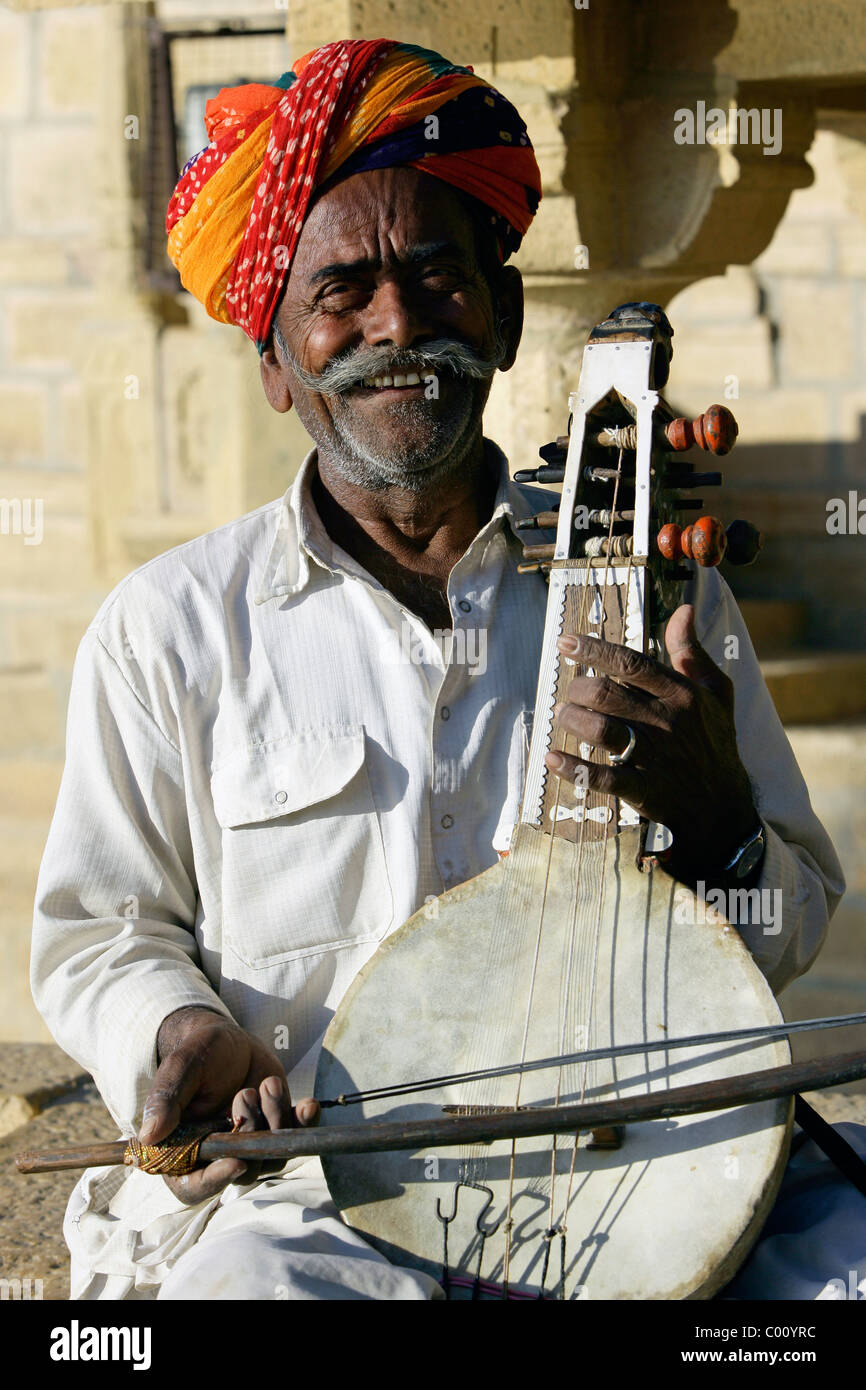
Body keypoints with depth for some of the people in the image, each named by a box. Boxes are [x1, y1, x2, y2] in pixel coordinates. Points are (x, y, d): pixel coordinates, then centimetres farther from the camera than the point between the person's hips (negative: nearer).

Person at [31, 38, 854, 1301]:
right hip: (306, 1190, -2)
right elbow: (100, 935, 12)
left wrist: (709, 805, -8)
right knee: (241, 1283, -34)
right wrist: (186, 1033, -10)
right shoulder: (170, 629, 6)